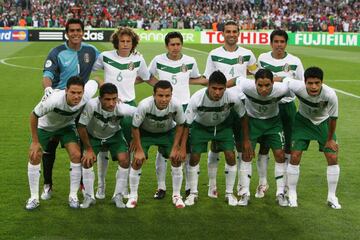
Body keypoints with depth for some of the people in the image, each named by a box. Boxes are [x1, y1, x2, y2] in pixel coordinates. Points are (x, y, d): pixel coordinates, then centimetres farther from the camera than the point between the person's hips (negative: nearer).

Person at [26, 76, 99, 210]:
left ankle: (73, 196, -1)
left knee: (76, 155, -16)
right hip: (45, 126, -2)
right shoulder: (54, 100, -42)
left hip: (67, 126, 2)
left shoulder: (86, 97, -32)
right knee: (34, 157, -10)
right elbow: (34, 116, -25)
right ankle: (34, 198, 7)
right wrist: (35, 141, -20)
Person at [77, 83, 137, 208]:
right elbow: (81, 127, -24)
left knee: (124, 160, -16)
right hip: (93, 136, 0)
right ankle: (89, 197, 2)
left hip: (114, 136, 1)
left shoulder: (122, 108, -35)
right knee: (86, 160, -17)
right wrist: (89, 149, -18)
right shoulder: (91, 105, -38)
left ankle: (118, 196, 1)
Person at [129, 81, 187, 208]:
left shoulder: (176, 106, -32)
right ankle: (133, 196, 9)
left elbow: (180, 125, -11)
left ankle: (176, 195, 10)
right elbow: (135, 127, -20)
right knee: (137, 161, -11)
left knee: (177, 159, -9)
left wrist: (175, 147, -12)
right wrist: (139, 149, -17)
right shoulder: (144, 105, -37)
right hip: (145, 132, -1)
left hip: (168, 132, 2)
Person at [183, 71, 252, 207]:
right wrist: (182, 148, -24)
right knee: (194, 157, -7)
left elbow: (243, 117, -11)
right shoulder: (196, 99, -36)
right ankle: (193, 193, 11)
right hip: (200, 126, -1)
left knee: (230, 156, -9)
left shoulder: (233, 97, -32)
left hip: (223, 126, 1)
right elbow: (186, 123, -24)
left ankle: (229, 193, 9)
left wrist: (246, 140, -5)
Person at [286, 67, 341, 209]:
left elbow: (333, 118, -18)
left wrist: (330, 139, -8)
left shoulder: (330, 94, -34)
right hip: (303, 121, 0)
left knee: (333, 158, -6)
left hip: (323, 122, 0)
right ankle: (292, 195, 9)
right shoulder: (298, 87, -34)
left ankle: (332, 197, 12)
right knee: (295, 157, -8)